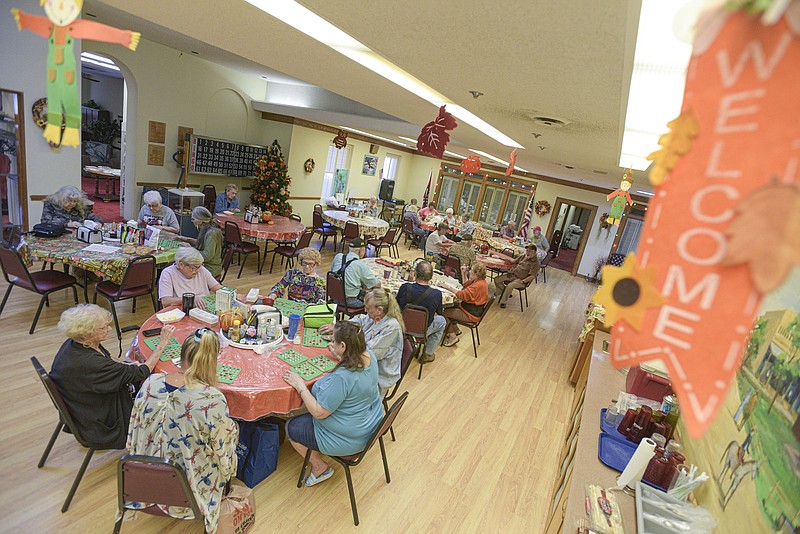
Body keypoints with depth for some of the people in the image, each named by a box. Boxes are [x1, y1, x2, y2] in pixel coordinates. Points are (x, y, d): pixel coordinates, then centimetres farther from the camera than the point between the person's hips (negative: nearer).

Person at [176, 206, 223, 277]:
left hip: (211, 269, -9)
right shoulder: (206, 230, 6)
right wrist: (186, 239, 16)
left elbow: (207, 256, -24)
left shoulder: (212, 233, -23)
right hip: (204, 264, 9)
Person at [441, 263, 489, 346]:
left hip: (471, 314, -10)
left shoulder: (478, 286, -30)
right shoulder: (479, 280, 1)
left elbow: (462, 295, -29)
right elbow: (466, 284, 19)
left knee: (444, 313, -6)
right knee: (449, 308, 18)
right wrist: (463, 273, 5)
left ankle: (453, 336, 6)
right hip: (472, 309, 10)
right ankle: (455, 329, 28)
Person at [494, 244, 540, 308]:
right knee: (496, 279, 0)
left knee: (509, 286, -33)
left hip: (520, 279, -8)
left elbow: (532, 276, -20)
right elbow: (514, 262, 20)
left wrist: (523, 281, -27)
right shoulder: (524, 256, 10)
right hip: (512, 274, 8)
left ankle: (502, 302, -14)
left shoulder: (535, 262, -13)